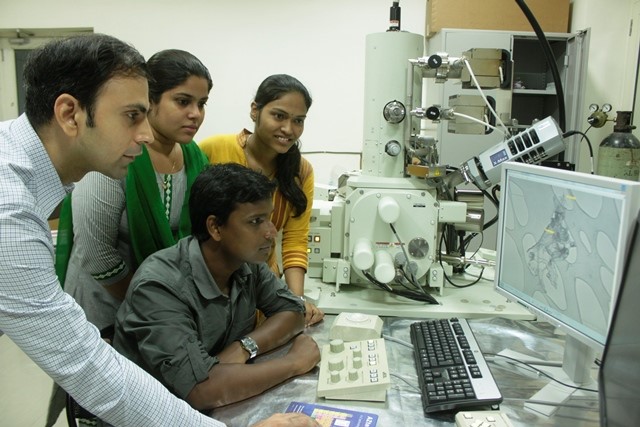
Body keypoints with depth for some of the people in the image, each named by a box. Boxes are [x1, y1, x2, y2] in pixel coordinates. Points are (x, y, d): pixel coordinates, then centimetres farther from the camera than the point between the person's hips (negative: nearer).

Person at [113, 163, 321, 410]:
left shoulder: (248, 261, -8)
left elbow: (293, 311, -1)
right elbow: (203, 390, -32)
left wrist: (245, 348, -18)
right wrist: (295, 362, -22)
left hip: (219, 408, 6)